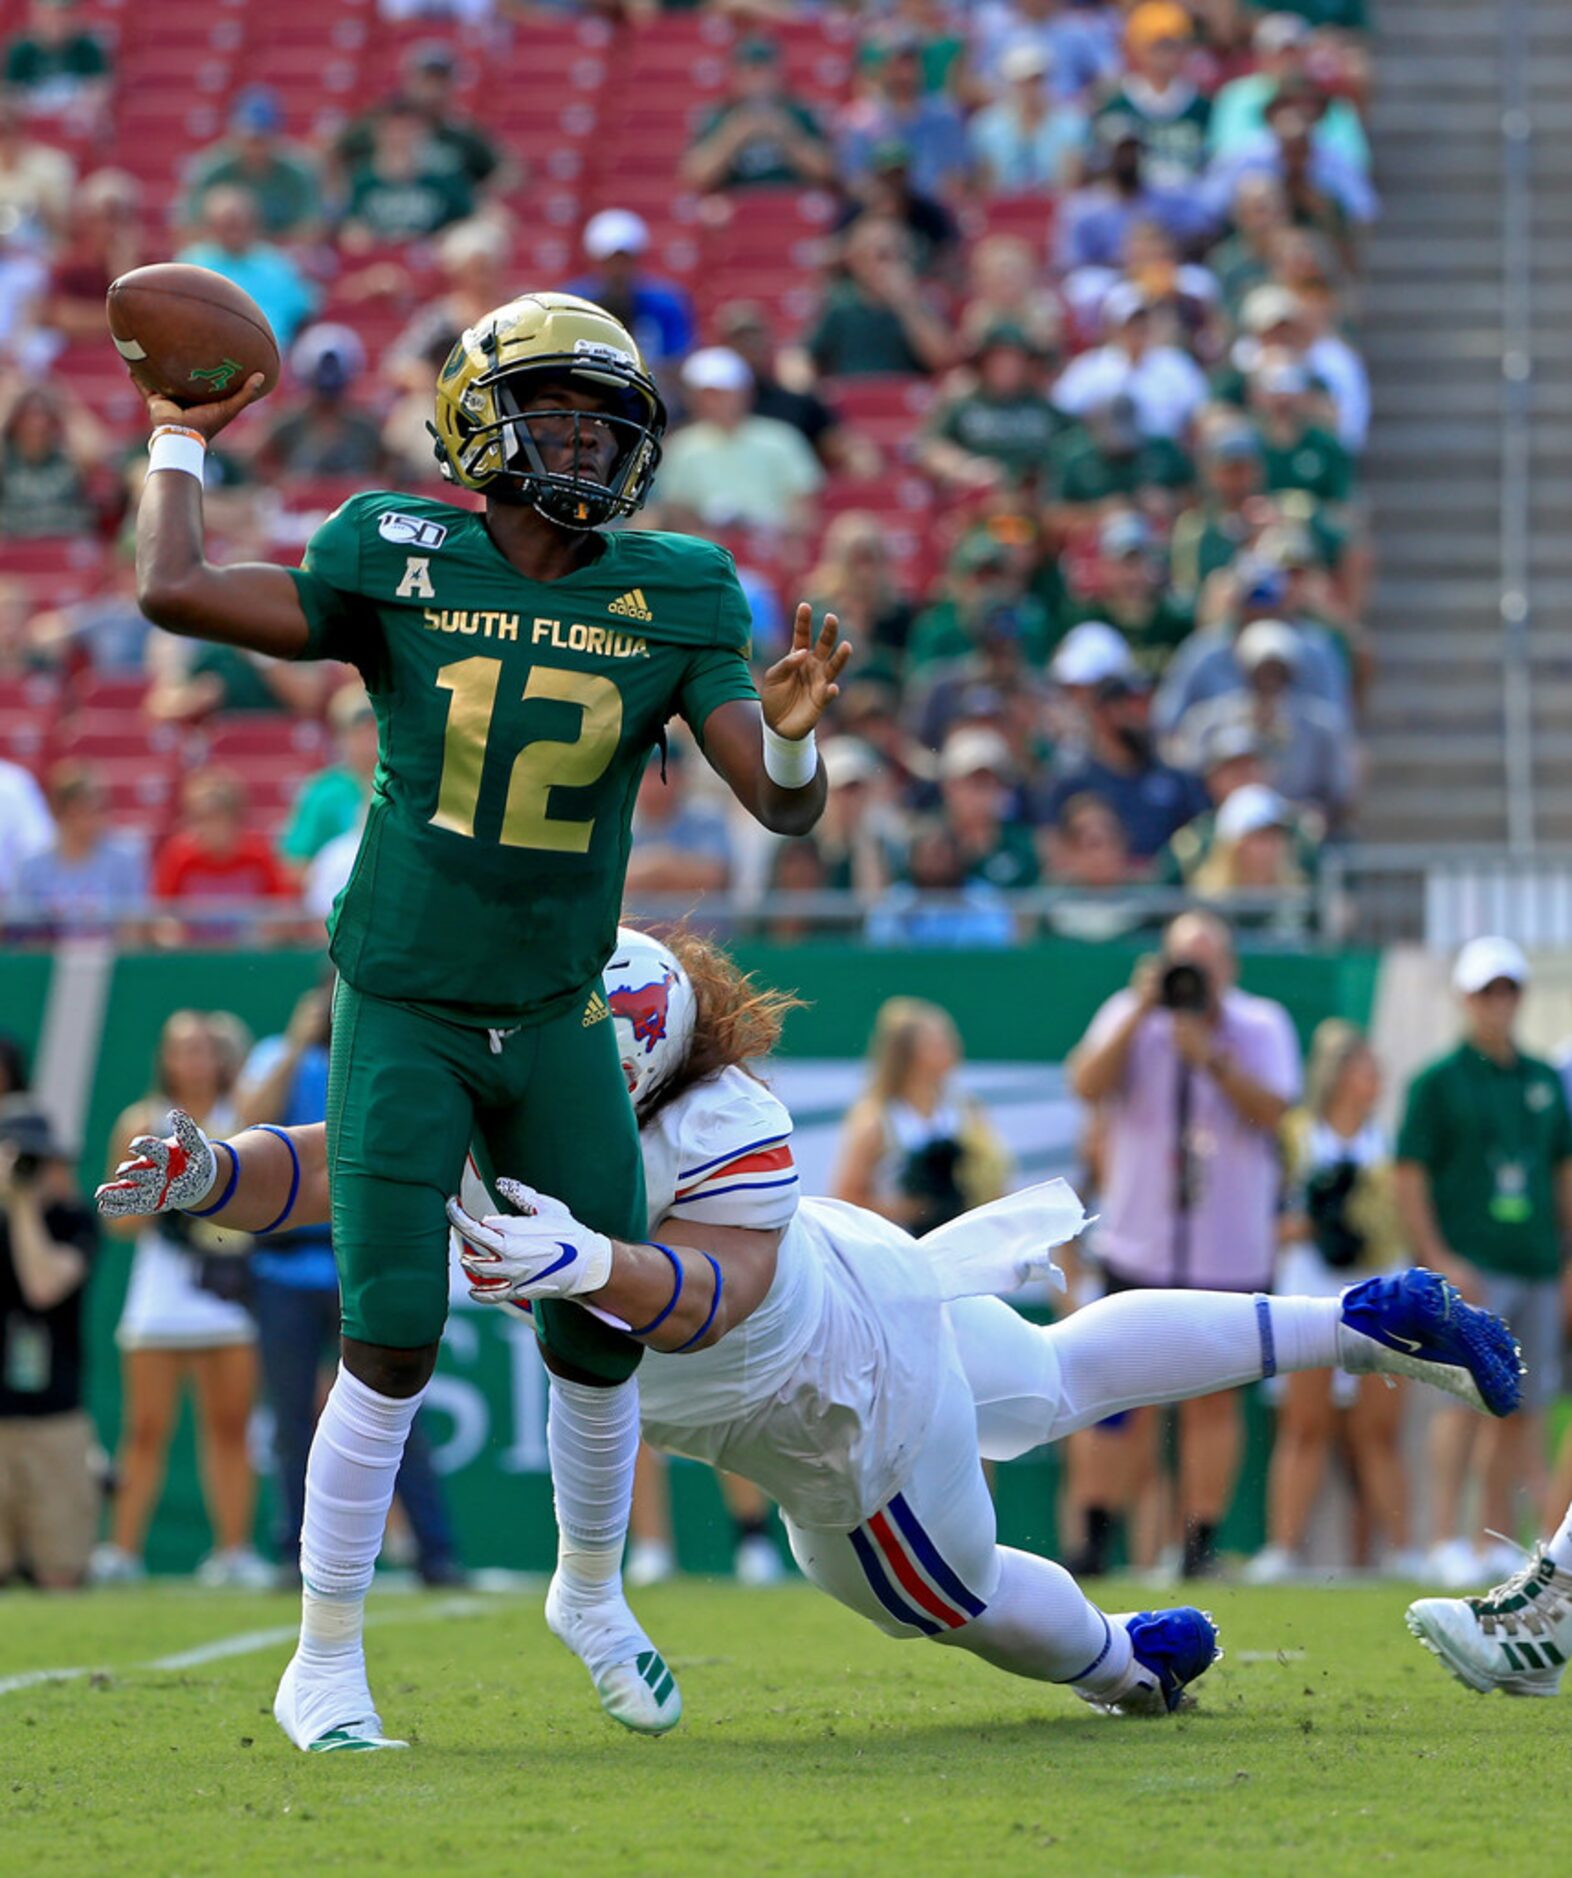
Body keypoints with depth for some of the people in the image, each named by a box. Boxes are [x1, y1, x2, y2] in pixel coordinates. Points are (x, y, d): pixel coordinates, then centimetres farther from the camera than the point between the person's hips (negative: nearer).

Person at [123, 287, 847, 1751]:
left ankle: (590, 1597, 36)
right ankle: (325, 1671, 0)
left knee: (603, 1333, 8)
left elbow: (785, 808, -10)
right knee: (393, 1339, -12)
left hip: (556, 1021, 3)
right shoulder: (402, 564, -8)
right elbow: (174, 592, -16)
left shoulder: (671, 600, -4)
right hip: (404, 1012, -3)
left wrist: (785, 737, -32)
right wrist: (181, 443, -3)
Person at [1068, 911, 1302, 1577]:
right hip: (1138, 1249, 0)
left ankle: (1202, 1541, 3)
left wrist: (1211, 1057, -22)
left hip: (1230, 1253, 0)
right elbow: (1087, 1085, -12)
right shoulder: (1129, 1016, 2)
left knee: (1214, 1398, -1)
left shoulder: (1262, 1025, 1)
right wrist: (1139, 1015, -19)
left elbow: (1273, 1110, -12)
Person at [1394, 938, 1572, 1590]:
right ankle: (1445, 1542, -14)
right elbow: (1410, 1175, -4)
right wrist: (1439, 1259, -13)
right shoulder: (1438, 1082, 0)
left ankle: (1501, 1545, 13)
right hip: (1468, 1268, -5)